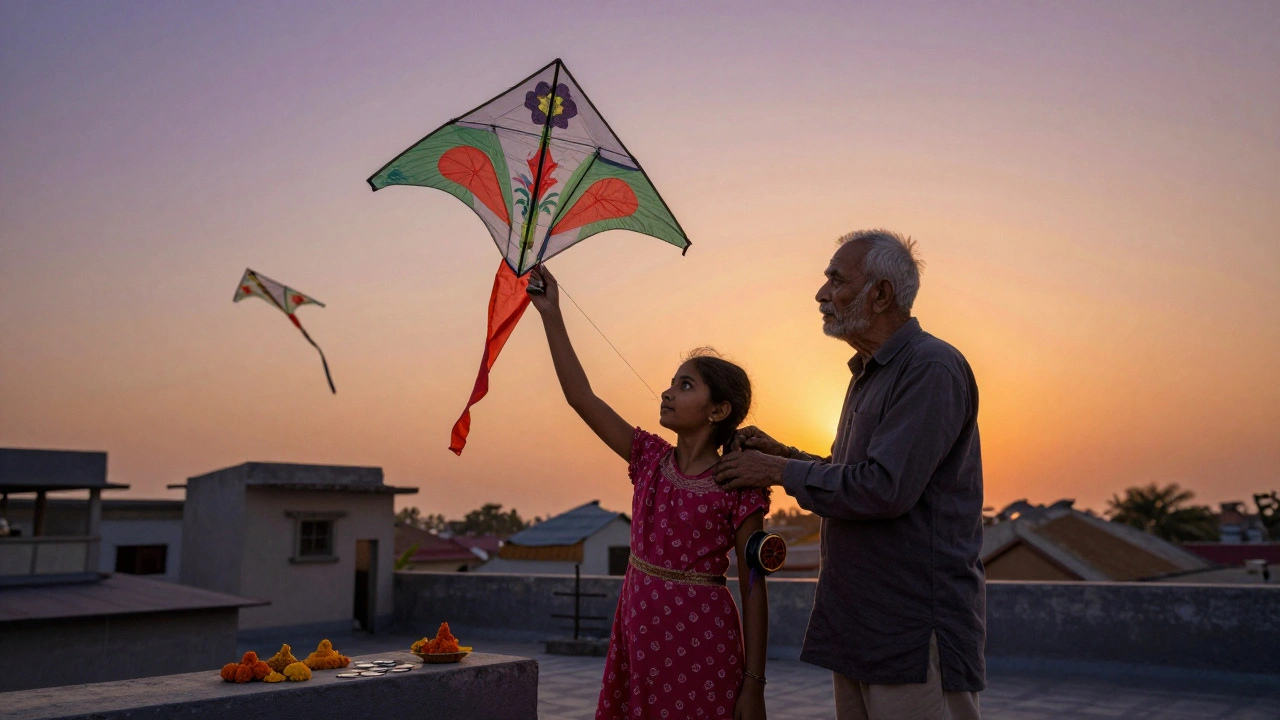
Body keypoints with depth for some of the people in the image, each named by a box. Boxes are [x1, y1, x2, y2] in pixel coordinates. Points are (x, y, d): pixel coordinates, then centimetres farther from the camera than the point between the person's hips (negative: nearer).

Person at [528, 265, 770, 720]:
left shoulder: (738, 486, -10)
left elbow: (753, 589, -8)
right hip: (638, 630, 5)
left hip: (699, 636, -5)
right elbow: (581, 398, -1)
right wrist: (551, 315, -5)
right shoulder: (651, 458, 4)